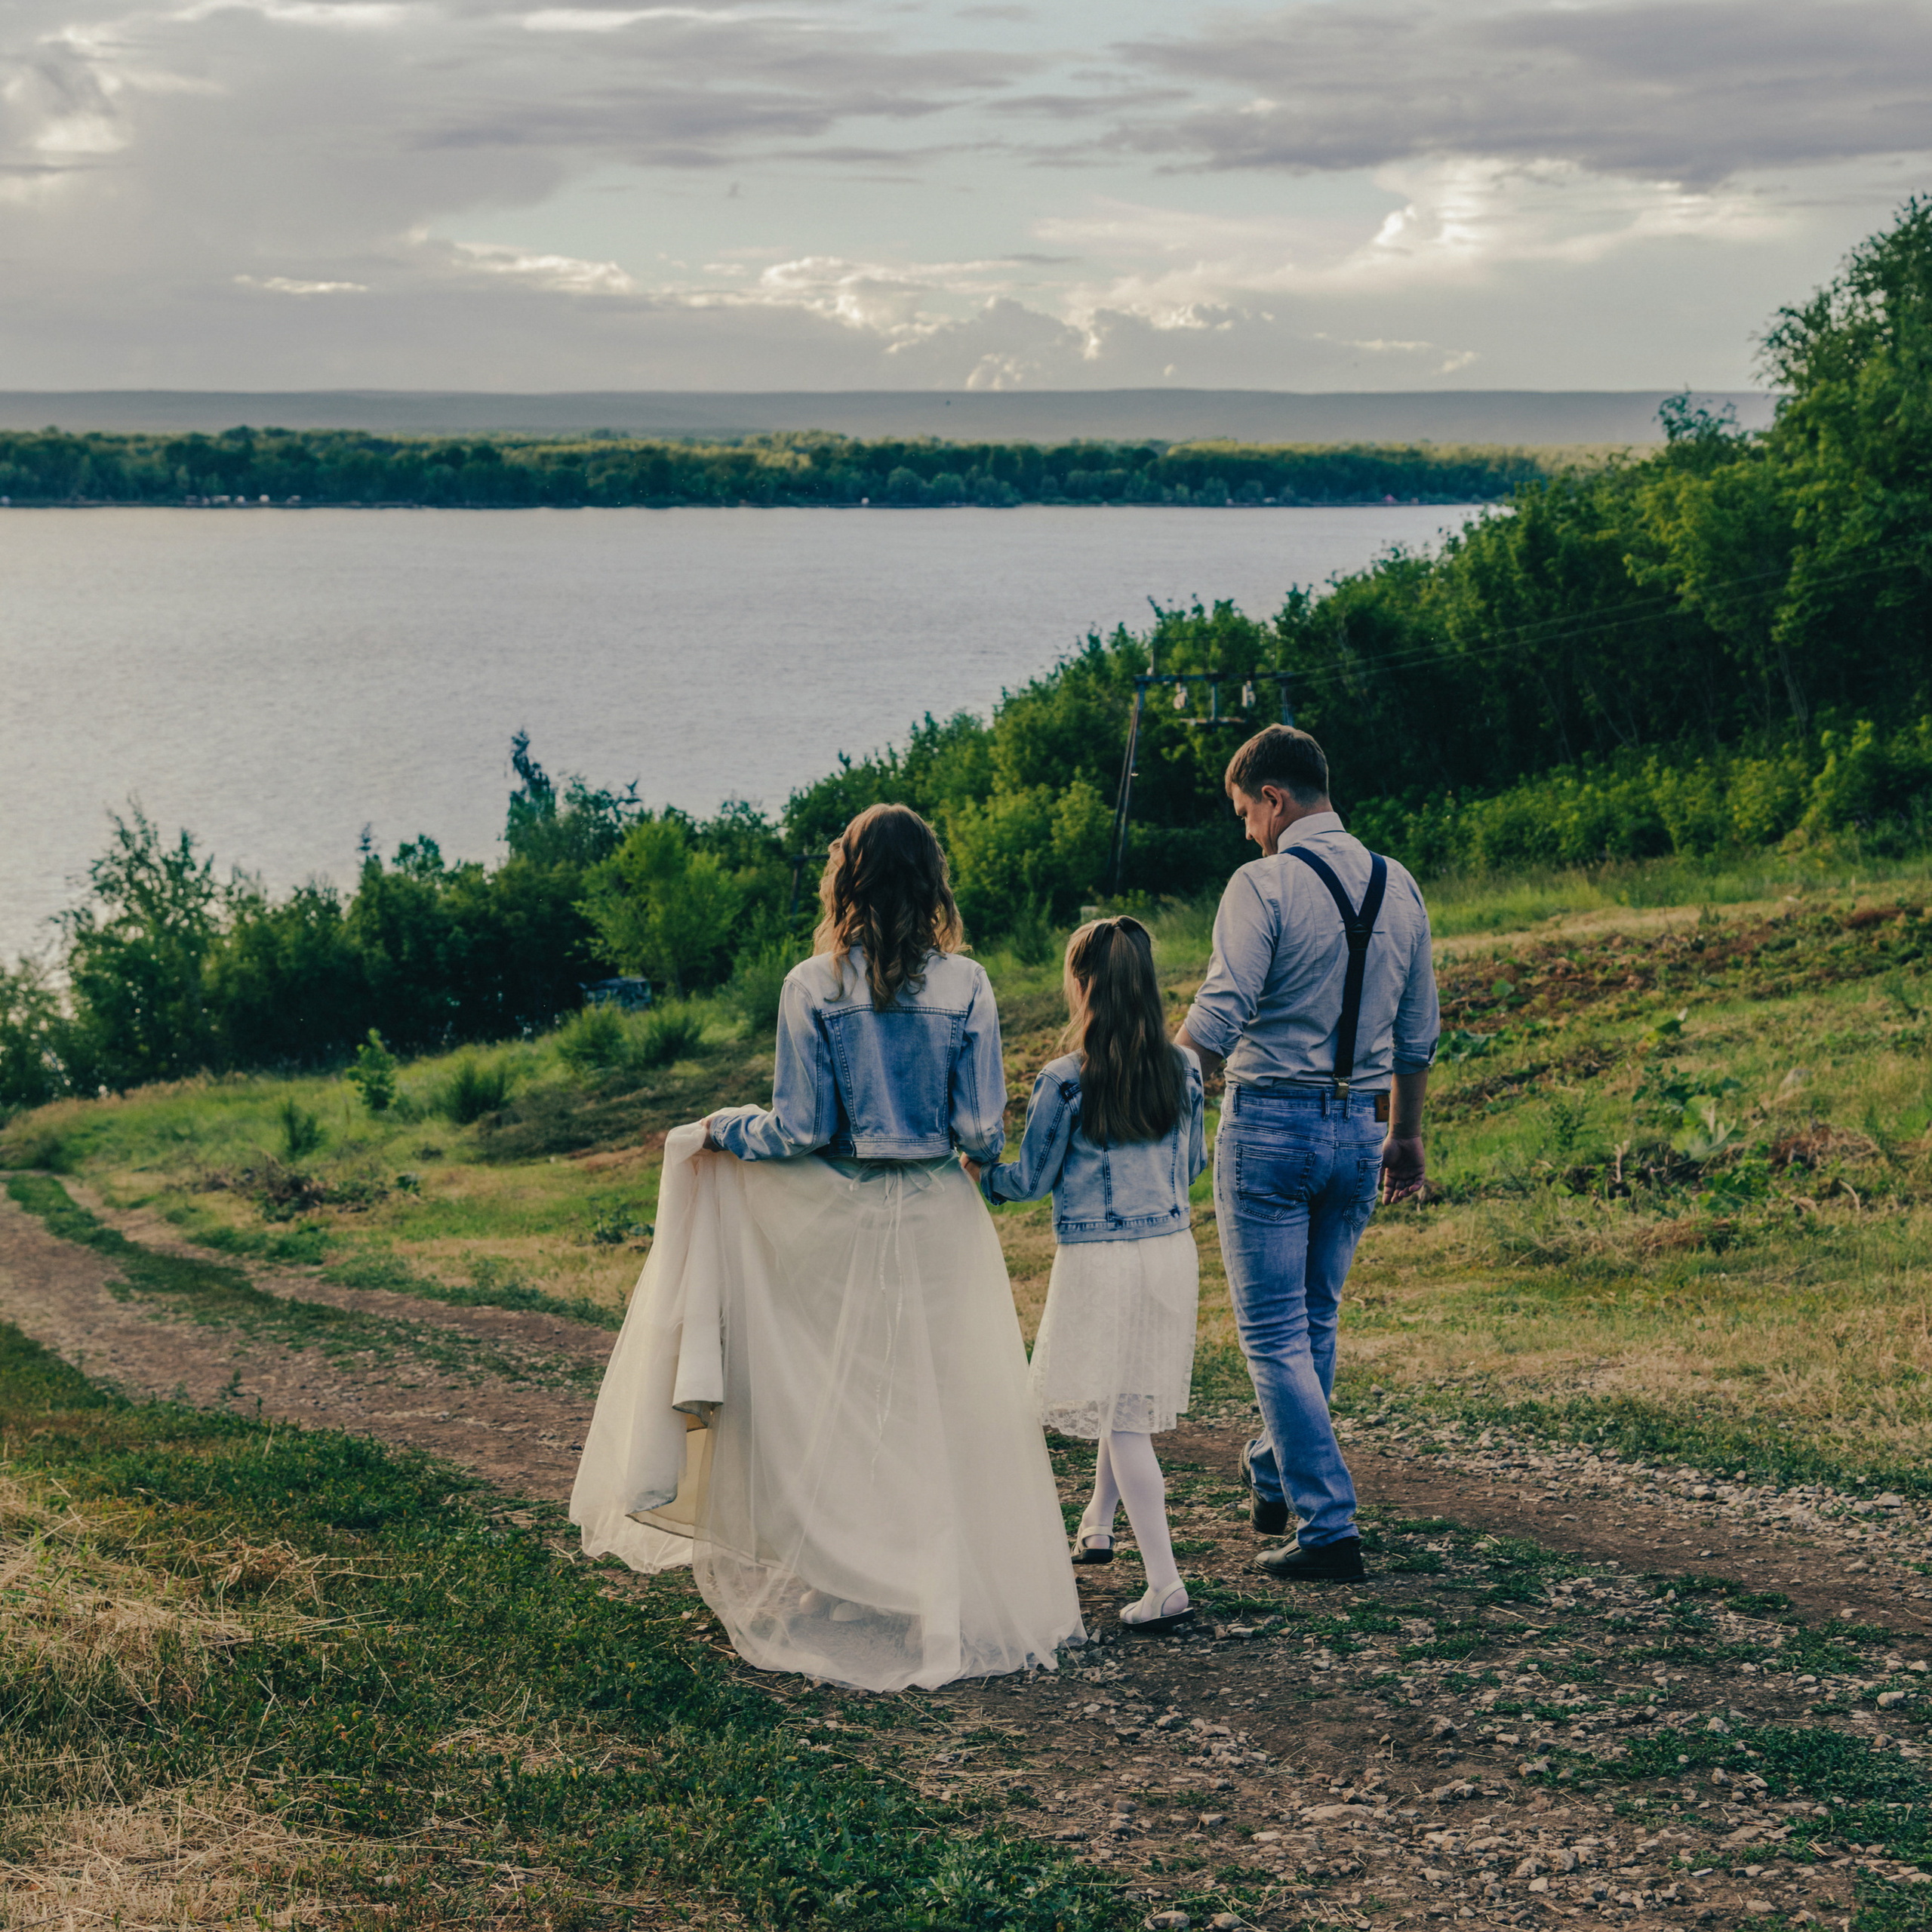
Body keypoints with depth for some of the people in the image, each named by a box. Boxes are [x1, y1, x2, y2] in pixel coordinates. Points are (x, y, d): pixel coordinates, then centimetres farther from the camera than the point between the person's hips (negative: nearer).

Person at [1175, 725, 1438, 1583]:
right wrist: (1405, 1134, 23)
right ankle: (1273, 1480, 38)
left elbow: (1216, 1021, -20)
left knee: (1275, 1333, 0)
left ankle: (1329, 1524, -3)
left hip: (1269, 1121, -6)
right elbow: (1418, 1033, 13)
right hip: (1359, 1123, 7)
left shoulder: (1263, 884, -13)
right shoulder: (1399, 887, 7)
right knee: (1316, 1320, 21)